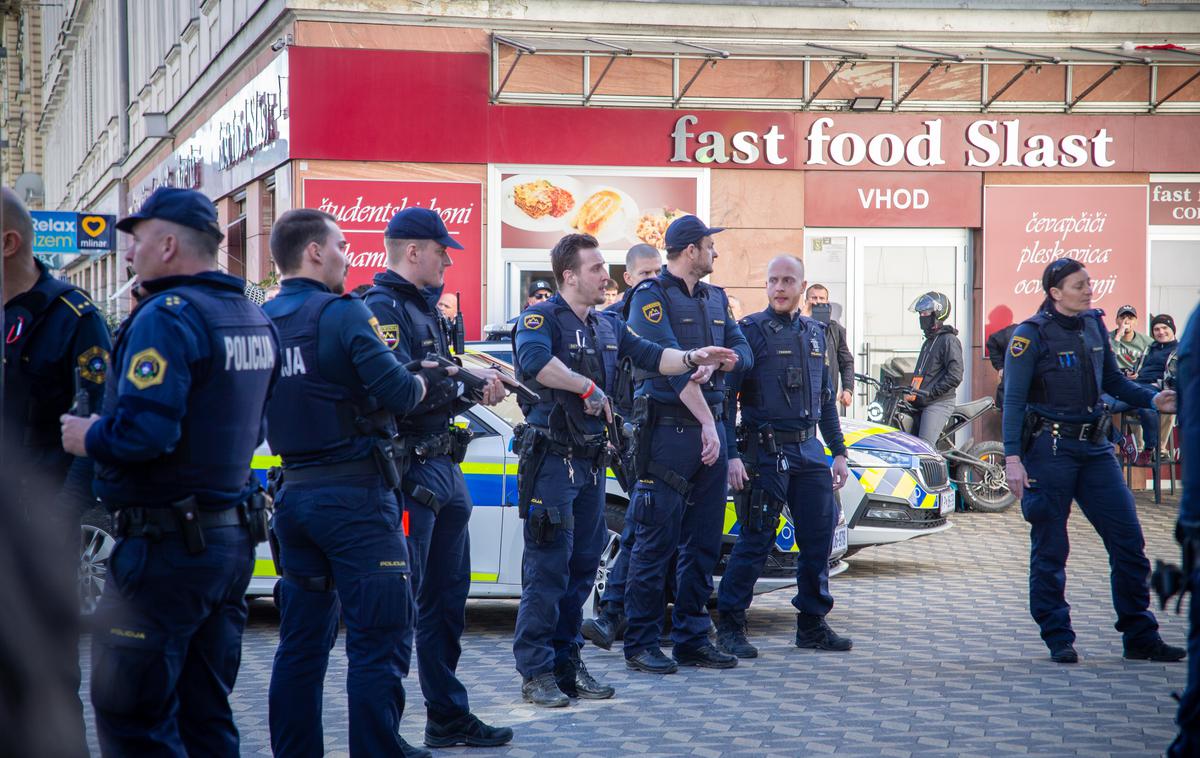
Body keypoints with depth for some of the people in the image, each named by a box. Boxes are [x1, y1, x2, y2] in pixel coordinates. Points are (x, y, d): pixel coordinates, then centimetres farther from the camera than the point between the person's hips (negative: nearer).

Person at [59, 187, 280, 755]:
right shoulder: (254, 319, 14)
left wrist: (87, 438, -7)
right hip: (234, 538, 9)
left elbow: (144, 431, -28)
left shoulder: (167, 316, -16)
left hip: (168, 544, -9)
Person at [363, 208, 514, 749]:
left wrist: (476, 386, 3)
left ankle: (449, 718, 26)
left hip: (442, 469, 10)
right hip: (406, 474, -10)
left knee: (446, 598, 16)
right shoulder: (383, 308, -13)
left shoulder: (424, 307, 18)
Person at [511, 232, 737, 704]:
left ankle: (566, 663, 19)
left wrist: (692, 358, -2)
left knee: (582, 568, 11)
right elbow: (534, 361, -30)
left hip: (591, 463, 8)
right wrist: (588, 387, -24)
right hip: (551, 458, -8)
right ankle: (536, 672, -3)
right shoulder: (542, 319, -10)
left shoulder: (606, 328, 16)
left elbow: (650, 356, 15)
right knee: (547, 569, -8)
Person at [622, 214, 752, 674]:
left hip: (710, 427, 8)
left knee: (703, 542, 10)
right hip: (669, 427, -8)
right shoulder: (651, 296, -7)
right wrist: (706, 422, -19)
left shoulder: (715, 299, 17)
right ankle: (641, 645, 0)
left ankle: (691, 640, 17)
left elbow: (744, 352, 12)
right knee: (656, 542, -5)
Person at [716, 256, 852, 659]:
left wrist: (838, 451, 16)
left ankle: (812, 624, 18)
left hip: (810, 450, 6)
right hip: (766, 453, -6)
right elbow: (726, 396, -9)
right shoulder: (750, 330, -5)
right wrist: (730, 454, -17)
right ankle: (729, 626, 4)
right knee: (756, 539, -5)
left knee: (819, 537, 6)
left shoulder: (815, 333, 14)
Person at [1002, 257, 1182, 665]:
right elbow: (1013, 399, -10)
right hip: (1049, 448, -6)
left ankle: (1141, 638, 11)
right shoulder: (1031, 335, -9)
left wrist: (1153, 399, 2)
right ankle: (1058, 640, 12)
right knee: (1050, 549, 1)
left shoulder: (1094, 325, 9)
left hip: (1095, 447, 6)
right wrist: (1013, 457, -17)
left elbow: (1113, 380, 19)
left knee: (1128, 539, 2)